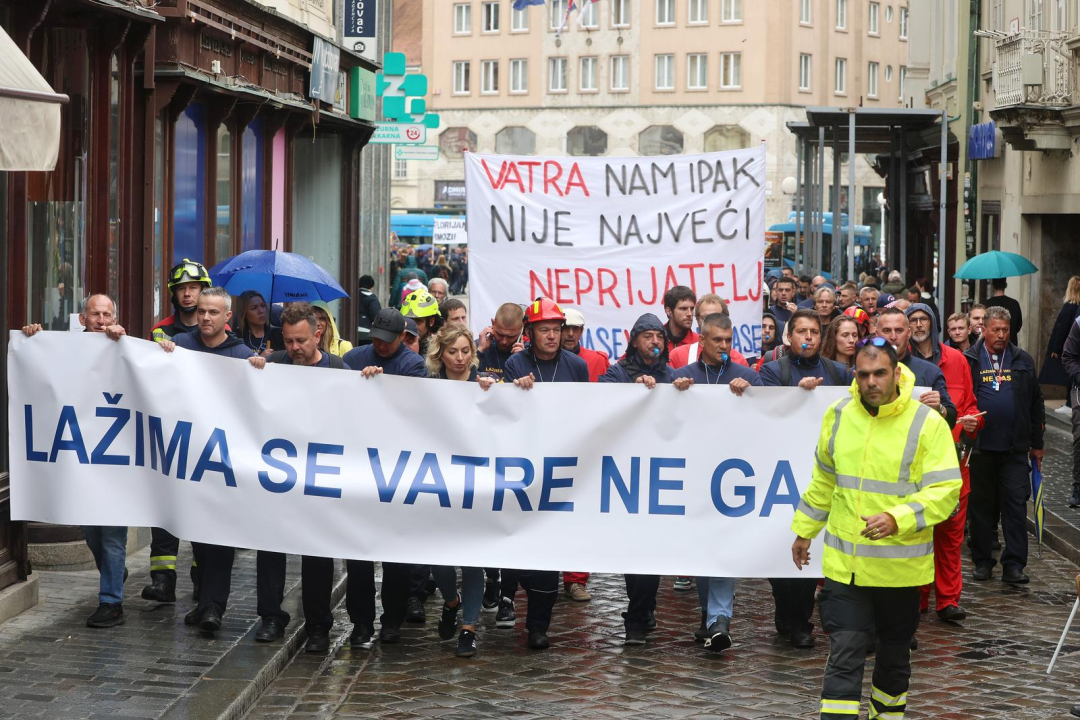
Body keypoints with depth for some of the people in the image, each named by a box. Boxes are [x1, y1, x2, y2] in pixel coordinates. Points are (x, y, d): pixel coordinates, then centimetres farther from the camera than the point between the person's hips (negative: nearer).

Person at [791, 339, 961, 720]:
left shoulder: (928, 424, -11)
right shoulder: (838, 416, 2)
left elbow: (945, 490, -16)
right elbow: (823, 480, 16)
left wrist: (897, 520, -29)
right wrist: (804, 530, 21)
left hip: (900, 569, -1)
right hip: (844, 563, 2)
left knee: (894, 653, 17)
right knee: (844, 653, -6)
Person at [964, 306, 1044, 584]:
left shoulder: (1023, 361, 9)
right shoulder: (968, 361, 1)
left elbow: (1035, 403, 13)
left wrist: (1036, 444, 11)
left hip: (1015, 448, 1)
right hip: (980, 447, -1)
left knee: (1016, 504, -3)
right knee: (981, 506, 7)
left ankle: (1014, 565, -1)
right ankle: (982, 561, 17)